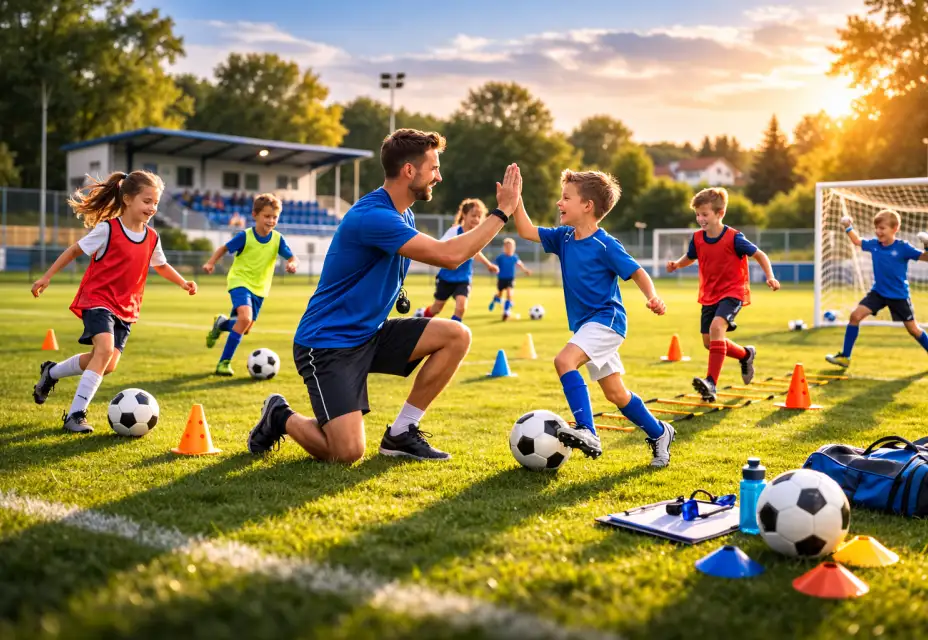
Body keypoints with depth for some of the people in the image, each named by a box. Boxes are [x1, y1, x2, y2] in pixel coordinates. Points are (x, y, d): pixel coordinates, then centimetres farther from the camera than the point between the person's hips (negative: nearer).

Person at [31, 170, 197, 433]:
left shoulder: (152, 238, 2)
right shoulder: (108, 229, -13)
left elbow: (161, 265, 21)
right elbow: (75, 249, -2)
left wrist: (183, 282, 5)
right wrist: (46, 277, 0)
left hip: (126, 308, 6)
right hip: (98, 299, -6)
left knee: (108, 364, 1)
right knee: (105, 348, -27)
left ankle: (51, 372, 30)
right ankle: (75, 415, -17)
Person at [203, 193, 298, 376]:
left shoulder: (277, 239, -8)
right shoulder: (245, 236, -15)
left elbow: (292, 258, -9)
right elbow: (224, 248, -3)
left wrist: (293, 264, -33)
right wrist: (210, 263, -17)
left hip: (259, 288, 5)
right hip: (240, 281, -5)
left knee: (245, 328, 11)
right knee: (245, 318, -28)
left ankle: (221, 323, 46)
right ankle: (224, 362, -16)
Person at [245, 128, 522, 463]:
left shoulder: (403, 216, 7)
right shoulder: (372, 216, -24)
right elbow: (449, 255, -29)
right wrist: (502, 212, -21)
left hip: (370, 334, 9)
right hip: (327, 344, -9)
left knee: (457, 335, -7)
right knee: (348, 452, -21)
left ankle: (400, 433, 3)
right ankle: (282, 417, 11)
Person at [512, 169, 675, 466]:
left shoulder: (605, 245, -16)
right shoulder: (564, 237, 4)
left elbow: (638, 273, -13)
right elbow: (526, 231, 6)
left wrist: (652, 297, -31)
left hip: (606, 320, -8)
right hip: (586, 324, 8)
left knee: (564, 360, -28)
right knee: (615, 393, 14)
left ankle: (587, 433, -29)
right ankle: (659, 433, 32)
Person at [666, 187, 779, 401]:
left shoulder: (734, 238, -16)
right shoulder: (697, 238, -2)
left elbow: (760, 255, -7)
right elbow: (690, 258, 16)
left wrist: (770, 277, -19)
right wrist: (676, 264, -5)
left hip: (732, 292, -6)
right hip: (709, 295, 7)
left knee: (716, 326, -30)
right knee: (709, 341, 9)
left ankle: (711, 382, -30)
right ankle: (745, 355, 39)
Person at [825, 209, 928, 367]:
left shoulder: (903, 247, -17)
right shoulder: (873, 244, -3)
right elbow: (857, 241, 16)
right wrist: (848, 227, 7)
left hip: (899, 296, -4)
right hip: (878, 292, 4)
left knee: (914, 329, 5)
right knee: (855, 315, -9)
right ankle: (844, 357, -2)